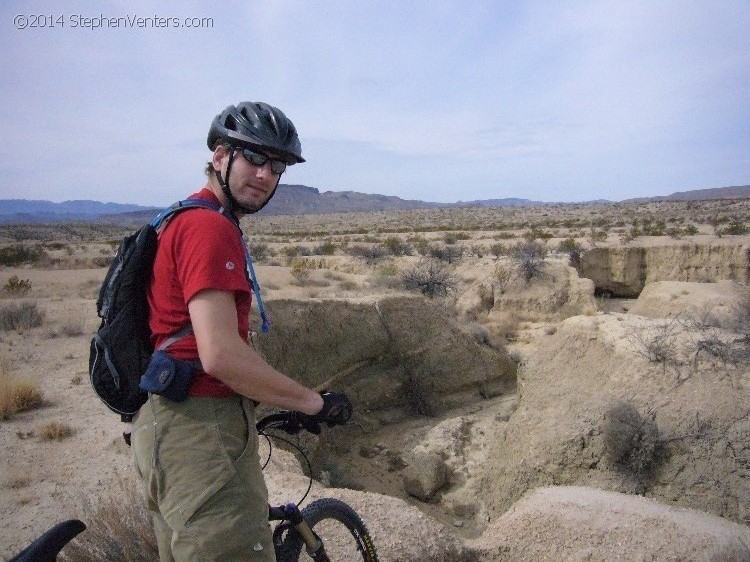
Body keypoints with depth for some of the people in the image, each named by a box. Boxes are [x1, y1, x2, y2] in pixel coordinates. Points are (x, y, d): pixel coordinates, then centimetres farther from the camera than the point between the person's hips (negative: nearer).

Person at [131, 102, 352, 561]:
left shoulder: (187, 220, 17)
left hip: (171, 424, 11)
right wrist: (316, 403, -15)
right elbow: (221, 355, -25)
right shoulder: (211, 227, -16)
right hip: (201, 432, -11)